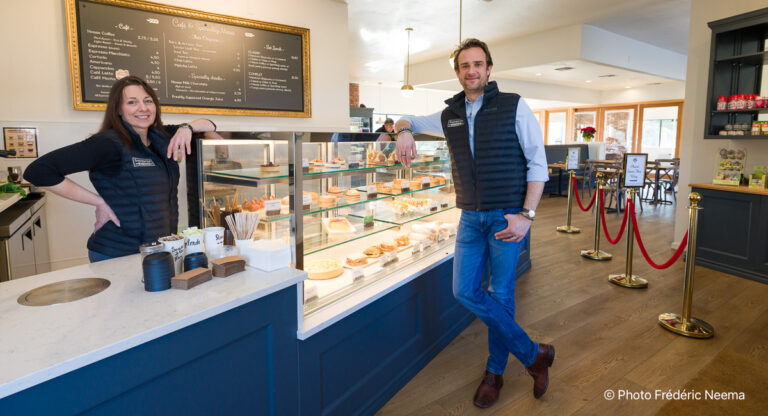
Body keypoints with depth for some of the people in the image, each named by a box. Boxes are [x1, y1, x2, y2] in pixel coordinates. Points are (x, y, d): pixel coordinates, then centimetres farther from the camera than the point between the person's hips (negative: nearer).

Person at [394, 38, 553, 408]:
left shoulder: (514, 107, -3)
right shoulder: (449, 116, 9)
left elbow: (537, 163, -4)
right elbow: (408, 120, 24)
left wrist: (526, 215, -14)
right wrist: (404, 131, -3)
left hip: (508, 216, -4)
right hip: (471, 217, 5)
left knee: (501, 295, 2)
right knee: (465, 291, -1)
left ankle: (495, 372, 23)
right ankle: (533, 354, 16)